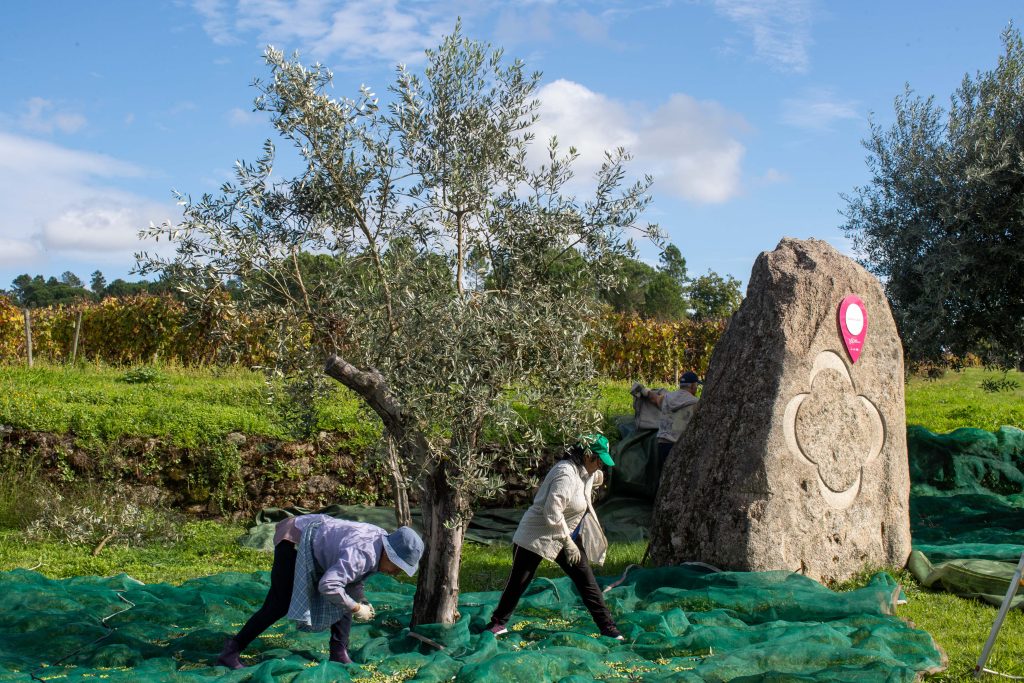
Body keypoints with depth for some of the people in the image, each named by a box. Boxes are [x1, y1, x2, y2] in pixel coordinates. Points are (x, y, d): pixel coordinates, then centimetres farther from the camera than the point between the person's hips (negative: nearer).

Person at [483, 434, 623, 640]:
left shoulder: (585, 472, 1)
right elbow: (552, 512, -31)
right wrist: (568, 543, -25)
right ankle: (499, 623, 23)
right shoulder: (566, 474, -28)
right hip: (536, 536, -8)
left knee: (587, 581, 2)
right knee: (518, 582, 5)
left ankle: (608, 628, 7)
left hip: (566, 536, 8)